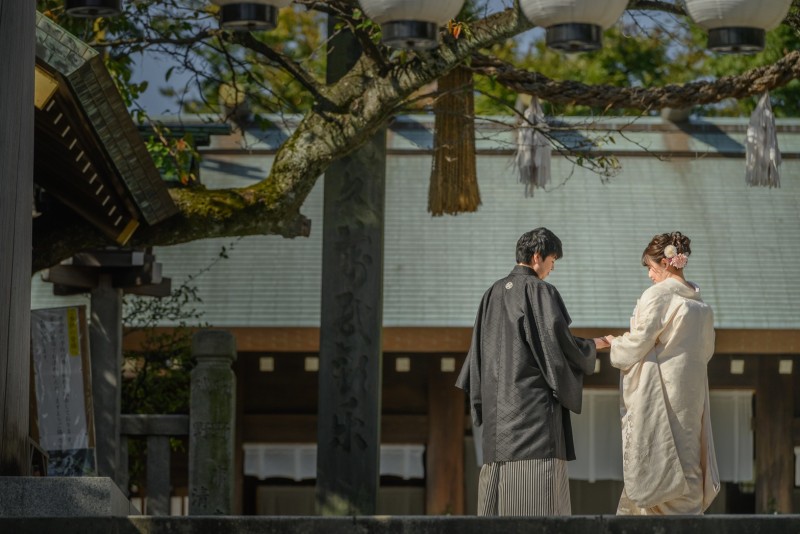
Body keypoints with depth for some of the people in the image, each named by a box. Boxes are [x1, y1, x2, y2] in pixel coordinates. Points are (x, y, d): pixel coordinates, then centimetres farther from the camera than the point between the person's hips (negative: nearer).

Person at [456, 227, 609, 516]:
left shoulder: (493, 293, 13)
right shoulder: (540, 291, -9)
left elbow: (480, 347, 17)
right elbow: (560, 341, -13)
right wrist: (594, 345, 5)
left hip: (498, 402, 7)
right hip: (533, 398, -7)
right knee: (539, 491, -10)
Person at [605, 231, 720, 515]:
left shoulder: (658, 295, -13)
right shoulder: (701, 304, 10)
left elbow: (637, 346, -12)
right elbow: (706, 350, 17)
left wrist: (615, 345, 8)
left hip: (659, 394, -7)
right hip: (691, 394, 7)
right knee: (685, 464, 9)